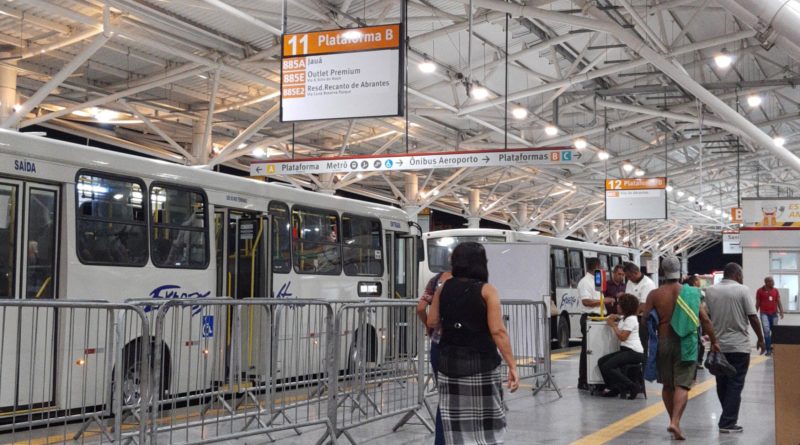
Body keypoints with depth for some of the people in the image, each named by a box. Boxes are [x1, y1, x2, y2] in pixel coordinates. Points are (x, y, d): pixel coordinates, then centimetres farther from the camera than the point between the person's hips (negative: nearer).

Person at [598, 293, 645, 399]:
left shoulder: (631, 319, -13)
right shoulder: (623, 318, 15)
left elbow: (622, 337, -18)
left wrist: (613, 325, -7)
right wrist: (614, 318, 11)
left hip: (634, 352, -10)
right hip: (625, 350, 10)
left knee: (607, 367, -19)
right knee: (601, 361, 3)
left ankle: (632, 387, -14)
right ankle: (613, 388, 7)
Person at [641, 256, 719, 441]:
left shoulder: (654, 295, -3)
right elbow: (704, 319, -3)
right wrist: (714, 341, 7)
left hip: (663, 342, 1)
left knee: (667, 385, 16)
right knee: (682, 385, -4)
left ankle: (673, 421, 24)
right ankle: (675, 422, -18)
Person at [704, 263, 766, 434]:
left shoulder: (710, 291, 3)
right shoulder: (742, 290, -9)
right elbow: (753, 317, -9)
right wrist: (761, 339, 2)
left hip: (717, 345, 4)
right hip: (739, 346, -4)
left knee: (722, 384, 16)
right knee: (735, 385, 1)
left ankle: (727, 417, 25)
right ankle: (728, 423, -1)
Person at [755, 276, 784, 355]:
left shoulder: (775, 290, 7)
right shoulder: (760, 291, -1)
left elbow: (778, 302, 7)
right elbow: (757, 303, 4)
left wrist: (781, 311, -6)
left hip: (774, 314, 3)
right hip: (764, 314, -3)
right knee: (766, 330, -15)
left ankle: (772, 347, 23)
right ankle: (768, 350, -11)